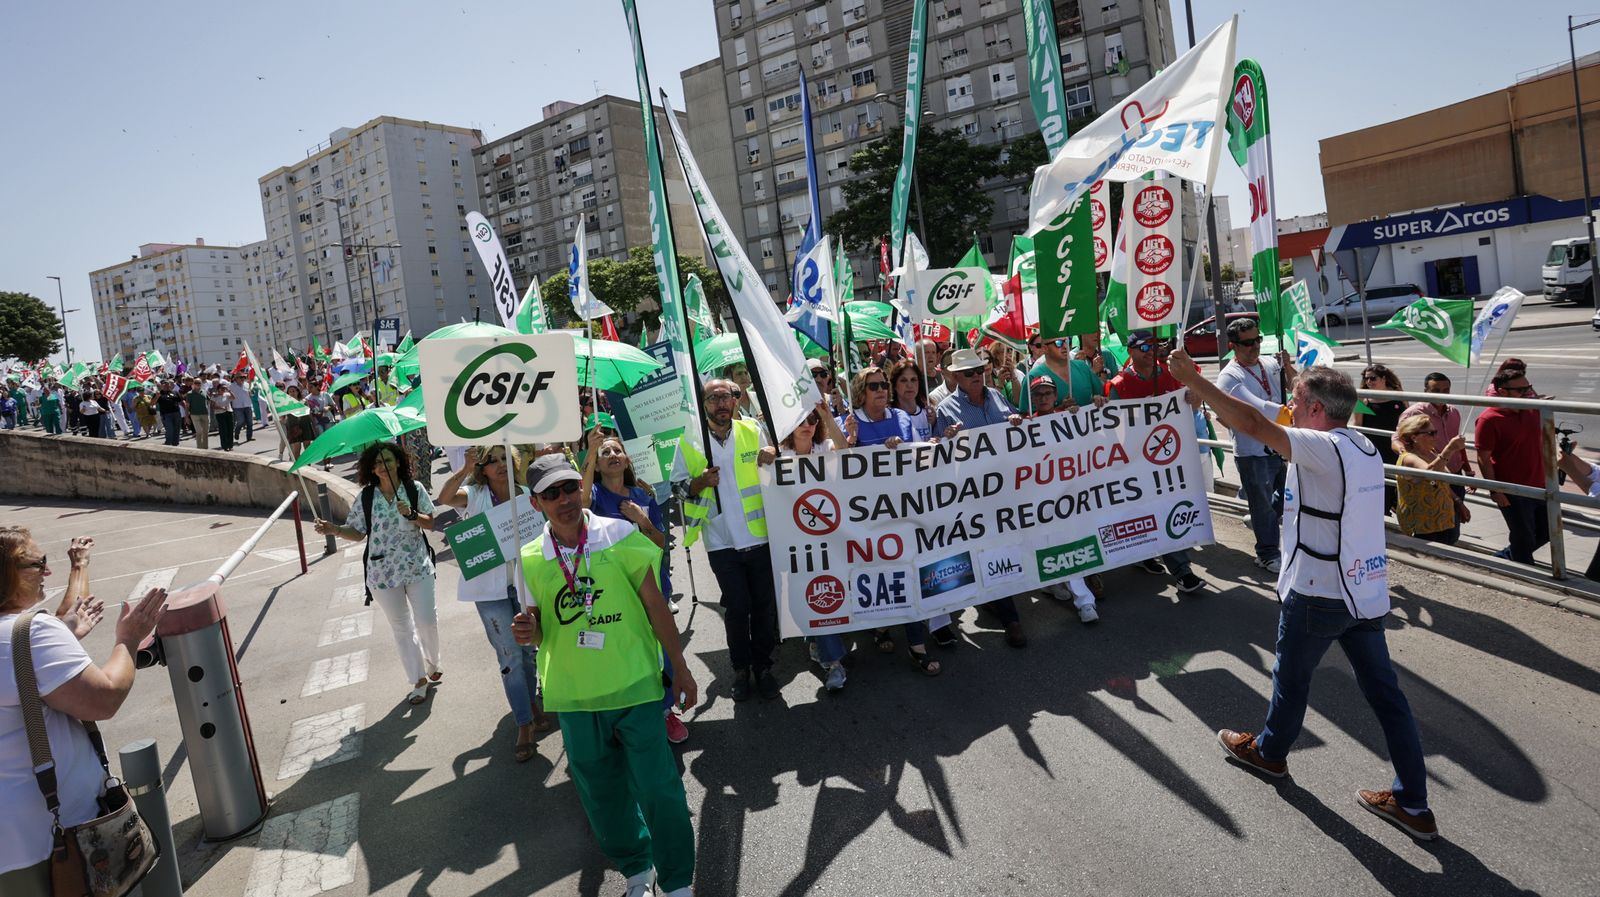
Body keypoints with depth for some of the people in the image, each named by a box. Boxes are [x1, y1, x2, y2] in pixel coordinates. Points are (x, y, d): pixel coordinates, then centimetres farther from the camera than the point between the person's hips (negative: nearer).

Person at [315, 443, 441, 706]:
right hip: (384, 572, 1)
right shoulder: (366, 498, -4)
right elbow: (357, 532, 1)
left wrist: (411, 514, -20)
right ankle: (419, 680, 23)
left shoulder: (414, 489, -4)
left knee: (427, 620, 1)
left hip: (417, 567, -1)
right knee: (402, 628, 10)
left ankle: (432, 664, 31)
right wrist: (335, 530, -16)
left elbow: (430, 522, -2)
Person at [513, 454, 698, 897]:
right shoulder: (531, 560, -1)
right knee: (602, 792, 17)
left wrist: (680, 668, 1)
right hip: (574, 695, 3)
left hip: (634, 686, -3)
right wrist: (528, 631, -14)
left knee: (657, 788, 2)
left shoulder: (619, 537, -8)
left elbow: (656, 606, -2)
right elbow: (542, 629, 10)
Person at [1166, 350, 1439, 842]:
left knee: (1291, 677, 15)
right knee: (1384, 691, 12)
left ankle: (1269, 751, 38)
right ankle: (1413, 804, 19)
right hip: (1366, 590, 8)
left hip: (1319, 594, -8)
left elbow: (1252, 424, -30)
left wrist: (1192, 379, -28)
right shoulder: (1365, 448, 8)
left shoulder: (1323, 448, -20)